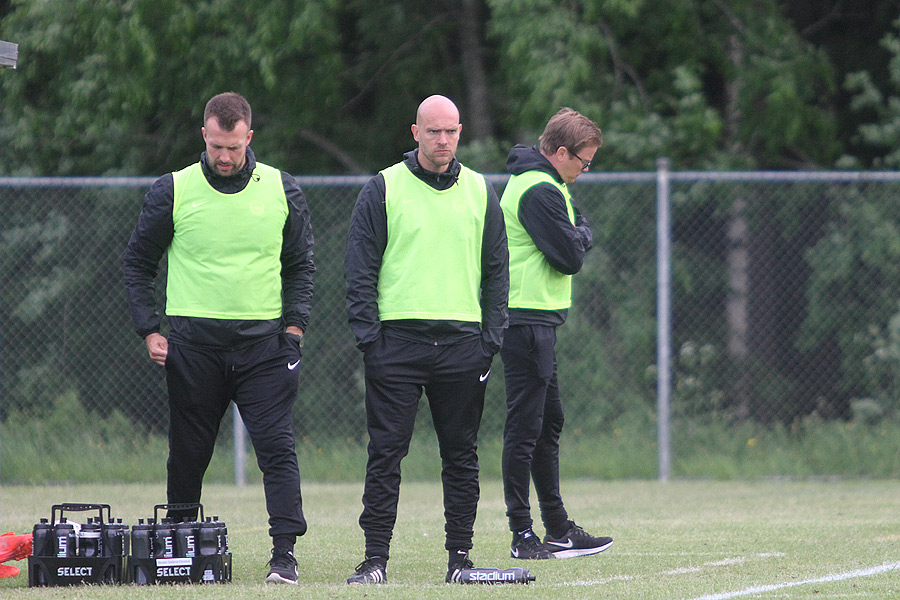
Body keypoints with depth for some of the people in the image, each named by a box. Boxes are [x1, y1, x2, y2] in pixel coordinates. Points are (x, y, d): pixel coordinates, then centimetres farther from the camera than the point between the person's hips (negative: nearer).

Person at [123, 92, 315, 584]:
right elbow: (137, 263, 10)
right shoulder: (174, 191, 1)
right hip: (194, 344, 0)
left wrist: (294, 326, 2)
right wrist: (149, 330, 0)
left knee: (277, 447, -11)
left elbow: (300, 265, 15)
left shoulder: (282, 191, 5)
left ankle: (284, 553, -15)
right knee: (188, 453, 5)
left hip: (263, 341, 0)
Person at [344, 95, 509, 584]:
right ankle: (375, 557, -4)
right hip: (397, 339, -3)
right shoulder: (383, 190, 2)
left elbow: (497, 272, 13)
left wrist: (491, 339, 4)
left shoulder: (480, 193, 11)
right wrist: (368, 336, -8)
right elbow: (360, 270, 1)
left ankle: (460, 555, 9)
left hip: (461, 342, 3)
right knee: (386, 452, -5)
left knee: (461, 454, 4)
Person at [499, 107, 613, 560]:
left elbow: (571, 244, 19)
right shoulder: (540, 192, -17)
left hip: (535, 323, 11)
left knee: (549, 423, 15)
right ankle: (522, 535, -7)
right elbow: (571, 258, -18)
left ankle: (558, 529, 22)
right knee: (525, 428, -8)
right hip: (528, 321, -11)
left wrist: (576, 235, -1)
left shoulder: (541, 185, 18)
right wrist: (582, 236, 1)